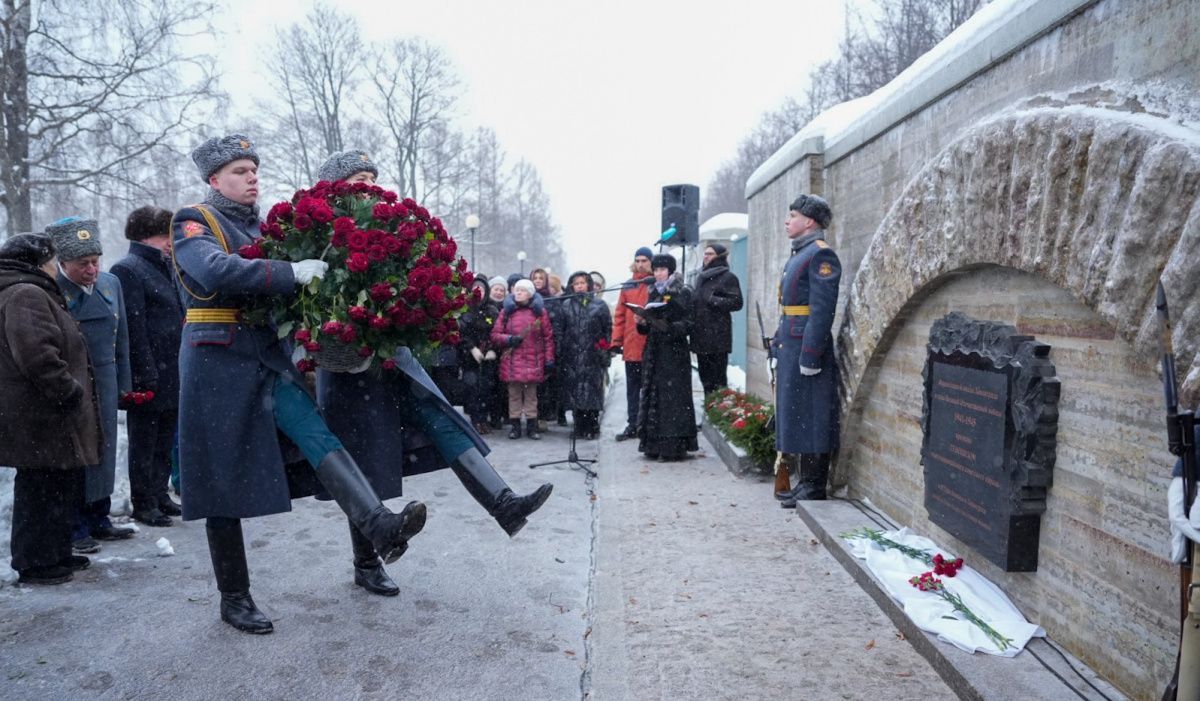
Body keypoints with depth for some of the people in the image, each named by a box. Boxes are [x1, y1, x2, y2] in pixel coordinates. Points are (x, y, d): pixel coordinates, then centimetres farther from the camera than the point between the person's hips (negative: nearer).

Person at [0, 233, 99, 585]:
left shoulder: (33, 294, 20)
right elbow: (38, 356, -26)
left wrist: (70, 392, 22)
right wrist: (70, 393, -19)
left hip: (45, 417, 11)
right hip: (41, 421, -11)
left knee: (62, 488, 17)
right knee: (42, 490, -1)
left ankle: (57, 553, 27)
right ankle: (35, 563, 8)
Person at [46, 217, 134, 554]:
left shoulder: (111, 283, 6)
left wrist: (123, 384, 11)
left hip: (105, 386, 6)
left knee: (103, 452, 13)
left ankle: (98, 519, 27)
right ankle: (75, 528, 14)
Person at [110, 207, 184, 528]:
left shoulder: (163, 267, 16)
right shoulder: (127, 270, -11)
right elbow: (133, 329, -18)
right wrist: (146, 377, -21)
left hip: (173, 377, 8)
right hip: (149, 379, -8)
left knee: (164, 443, 16)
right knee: (144, 444, 4)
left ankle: (159, 495, 27)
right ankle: (143, 504, 14)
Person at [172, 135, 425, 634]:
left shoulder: (259, 226, 16)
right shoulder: (193, 222, -3)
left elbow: (284, 292, 19)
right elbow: (217, 272, -25)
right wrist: (291, 273, -29)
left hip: (268, 357, 5)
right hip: (218, 362, -5)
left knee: (319, 436, -17)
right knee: (224, 481, 3)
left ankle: (381, 527, -32)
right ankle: (234, 598, 14)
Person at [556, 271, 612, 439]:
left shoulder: (599, 304, 7)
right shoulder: (565, 305, 11)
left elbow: (608, 329, 5)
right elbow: (559, 331, 8)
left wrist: (606, 353, 0)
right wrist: (558, 353, 1)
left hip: (593, 356, -1)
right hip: (572, 356, 2)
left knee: (592, 391, -3)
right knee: (574, 391, 2)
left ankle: (592, 428, 5)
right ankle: (580, 427, 11)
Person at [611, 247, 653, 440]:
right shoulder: (628, 286, 9)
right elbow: (619, 315, 7)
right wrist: (616, 341, 1)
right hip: (631, 346, 4)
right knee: (632, 388, 10)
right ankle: (632, 425, 17)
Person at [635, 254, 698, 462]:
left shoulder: (682, 293, -3)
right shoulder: (653, 293, 16)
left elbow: (687, 324, -9)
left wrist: (668, 327, -24)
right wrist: (642, 323, -2)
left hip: (674, 352, -7)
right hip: (654, 351, 7)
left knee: (672, 397, -7)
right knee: (652, 395, 6)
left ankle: (674, 446, -4)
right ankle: (654, 445, 12)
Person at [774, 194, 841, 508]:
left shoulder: (820, 255, -12)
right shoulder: (798, 255, 19)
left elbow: (822, 311, -19)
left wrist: (809, 357, -21)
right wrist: (778, 346, 20)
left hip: (807, 350, -10)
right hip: (791, 349, 10)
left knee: (810, 419, -3)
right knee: (795, 416, 13)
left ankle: (814, 488, 5)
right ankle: (805, 481, 21)